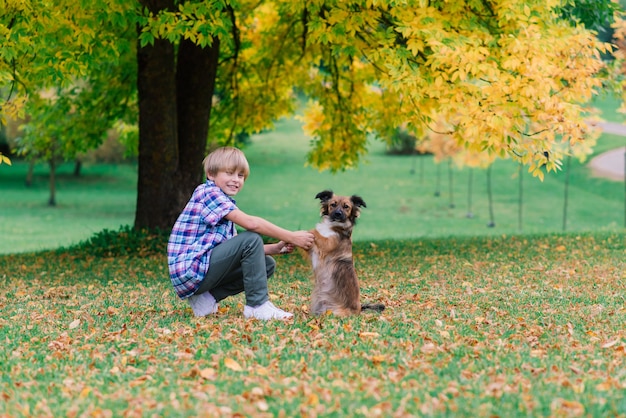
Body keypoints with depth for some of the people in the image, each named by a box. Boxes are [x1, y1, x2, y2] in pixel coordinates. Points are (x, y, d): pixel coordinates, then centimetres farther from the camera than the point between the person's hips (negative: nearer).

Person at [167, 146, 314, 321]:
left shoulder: (223, 202, 19)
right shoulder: (208, 192, -11)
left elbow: (237, 247, 13)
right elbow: (250, 223, -21)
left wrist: (275, 248, 0)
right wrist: (291, 237, -17)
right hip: (190, 271, -10)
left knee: (267, 264, 10)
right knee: (252, 238, -19)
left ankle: (206, 299, 5)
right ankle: (257, 305, -16)